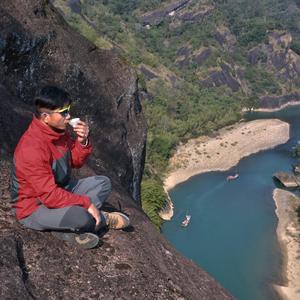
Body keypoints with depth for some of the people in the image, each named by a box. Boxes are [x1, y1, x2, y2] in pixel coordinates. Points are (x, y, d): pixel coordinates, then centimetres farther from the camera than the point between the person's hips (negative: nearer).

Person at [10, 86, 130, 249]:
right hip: (34, 208, -9)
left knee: (103, 183, 7)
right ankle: (102, 219, 3)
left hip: (60, 191, 9)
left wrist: (83, 142, -13)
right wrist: (86, 203, -26)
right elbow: (49, 195, -31)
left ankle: (69, 228, -9)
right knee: (81, 217, -34)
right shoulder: (32, 147, -30)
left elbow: (75, 161, 7)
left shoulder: (59, 131, -4)